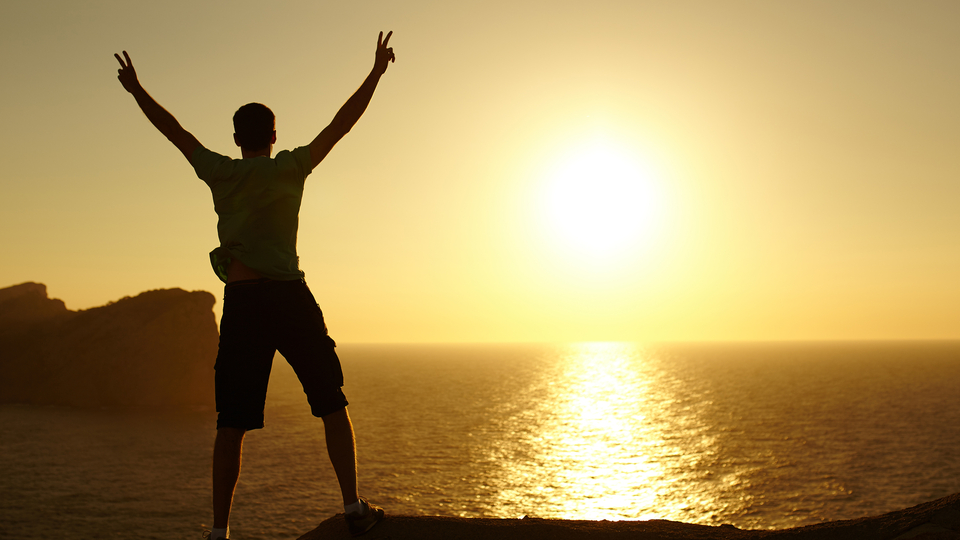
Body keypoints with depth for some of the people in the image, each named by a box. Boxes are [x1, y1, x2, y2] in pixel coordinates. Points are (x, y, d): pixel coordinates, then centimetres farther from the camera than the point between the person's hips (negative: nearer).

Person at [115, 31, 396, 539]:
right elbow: (342, 123, 4)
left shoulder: (219, 172, 8)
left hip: (239, 305, 2)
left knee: (231, 425, 5)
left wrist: (136, 90, 34)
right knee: (332, 406, 6)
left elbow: (175, 130, 21)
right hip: (289, 298, -2)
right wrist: (375, 73, 9)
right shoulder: (290, 167, 2)